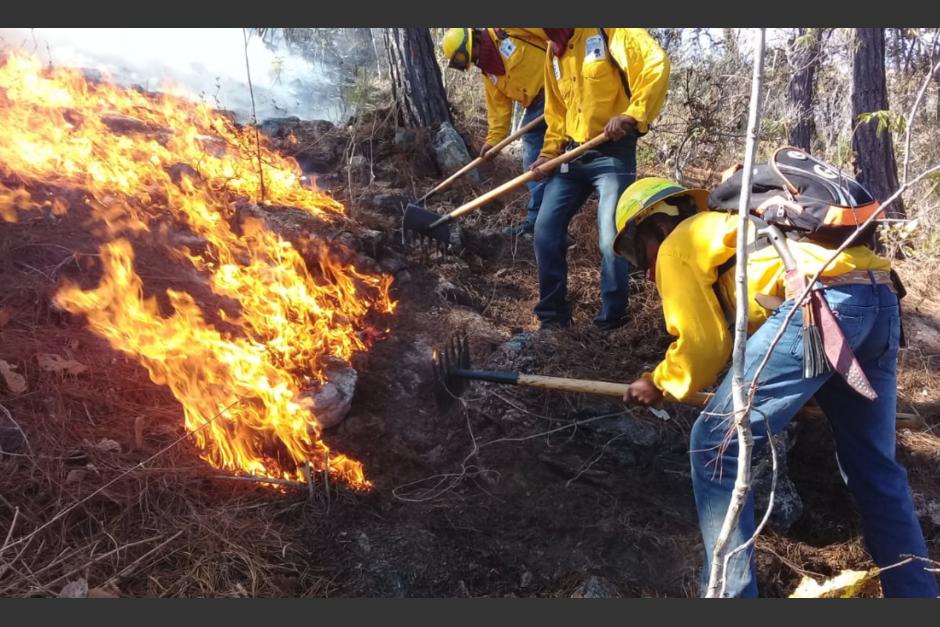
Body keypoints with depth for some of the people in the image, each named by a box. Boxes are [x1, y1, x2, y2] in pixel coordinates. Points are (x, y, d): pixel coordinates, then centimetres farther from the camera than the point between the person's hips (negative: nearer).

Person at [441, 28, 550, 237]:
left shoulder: (507, 31, -7)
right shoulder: (487, 71, 15)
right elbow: (498, 105, 16)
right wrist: (493, 139, 8)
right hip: (535, 106, 8)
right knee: (533, 165, 8)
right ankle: (536, 219, 16)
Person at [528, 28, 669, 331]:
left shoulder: (609, 30, -8)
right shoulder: (554, 50, 14)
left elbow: (656, 64, -18)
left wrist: (631, 115, -26)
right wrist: (549, 153, 10)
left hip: (612, 153, -7)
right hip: (572, 155, 7)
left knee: (611, 240, -11)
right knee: (545, 231, 3)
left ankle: (611, 321, 5)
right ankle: (552, 315, 15)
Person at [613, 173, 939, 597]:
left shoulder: (676, 248, 12)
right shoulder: (728, 226, 35)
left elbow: (704, 346, 6)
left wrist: (659, 384, 23)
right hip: (882, 300, 9)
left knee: (716, 448, 1)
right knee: (874, 469, 22)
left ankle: (729, 591, 6)